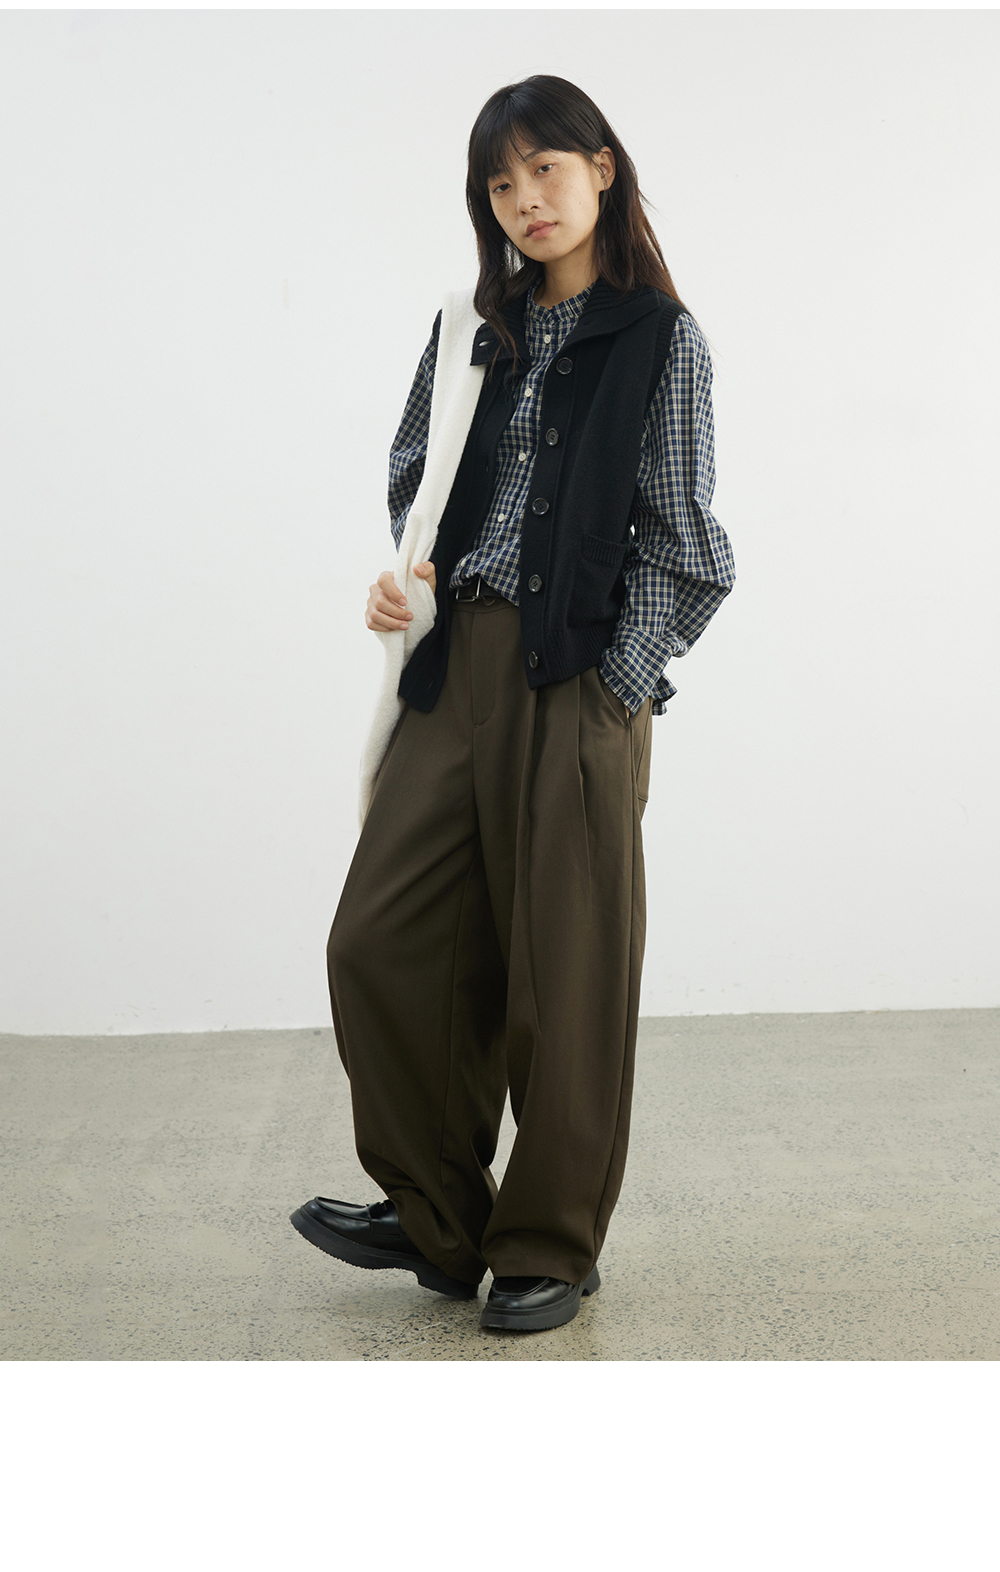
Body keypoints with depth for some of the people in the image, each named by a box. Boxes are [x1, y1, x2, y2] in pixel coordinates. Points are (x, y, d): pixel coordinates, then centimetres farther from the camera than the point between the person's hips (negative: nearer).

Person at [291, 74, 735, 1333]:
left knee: (565, 973, 2)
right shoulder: (473, 326, 13)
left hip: (578, 684, -5)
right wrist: (402, 571, 3)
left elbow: (674, 542, -3)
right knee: (379, 938, 3)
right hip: (456, 668, 5)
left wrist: (616, 696, -10)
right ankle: (435, 1216, 19)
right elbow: (413, 472, 24)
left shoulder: (661, 340, -1)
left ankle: (551, 1250, 18)